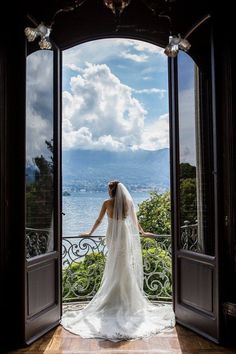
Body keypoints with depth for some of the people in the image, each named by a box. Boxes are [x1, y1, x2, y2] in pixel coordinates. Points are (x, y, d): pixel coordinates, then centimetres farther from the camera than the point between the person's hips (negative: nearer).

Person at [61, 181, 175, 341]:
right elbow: (135, 220, 10)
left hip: (113, 236, -1)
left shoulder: (107, 203, -5)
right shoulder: (128, 202, 1)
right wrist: (143, 233, 24)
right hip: (125, 235, 1)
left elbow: (99, 220, 2)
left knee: (114, 269, 9)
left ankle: (113, 301, 15)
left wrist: (90, 233, 16)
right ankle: (128, 301, 13)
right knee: (126, 268, 8)